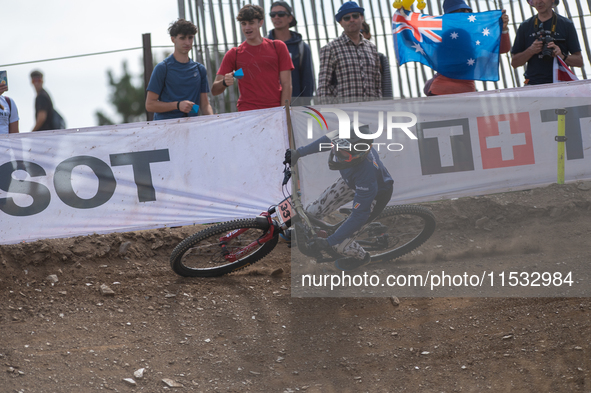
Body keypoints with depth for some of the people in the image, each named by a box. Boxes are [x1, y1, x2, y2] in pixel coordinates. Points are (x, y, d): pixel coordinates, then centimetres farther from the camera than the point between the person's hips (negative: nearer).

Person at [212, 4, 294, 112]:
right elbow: (214, 91, 7)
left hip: (275, 111, 1)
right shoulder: (234, 54, 10)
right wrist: (224, 82, -16)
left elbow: (286, 85, 6)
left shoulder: (278, 47, 10)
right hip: (247, 113, -1)